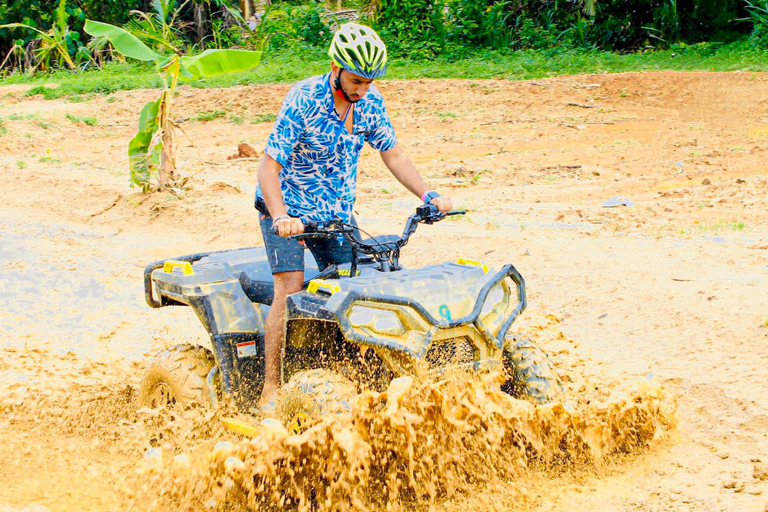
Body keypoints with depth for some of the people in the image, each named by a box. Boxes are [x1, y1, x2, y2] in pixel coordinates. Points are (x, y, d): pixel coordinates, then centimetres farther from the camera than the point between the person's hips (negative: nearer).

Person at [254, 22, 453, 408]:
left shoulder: (370, 102, -7)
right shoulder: (304, 99, -24)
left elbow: (392, 154, 5)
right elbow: (269, 167, -27)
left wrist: (428, 195, -7)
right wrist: (281, 217, -42)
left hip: (336, 211, 5)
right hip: (287, 208, -5)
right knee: (290, 292, -16)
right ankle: (271, 389, -10)